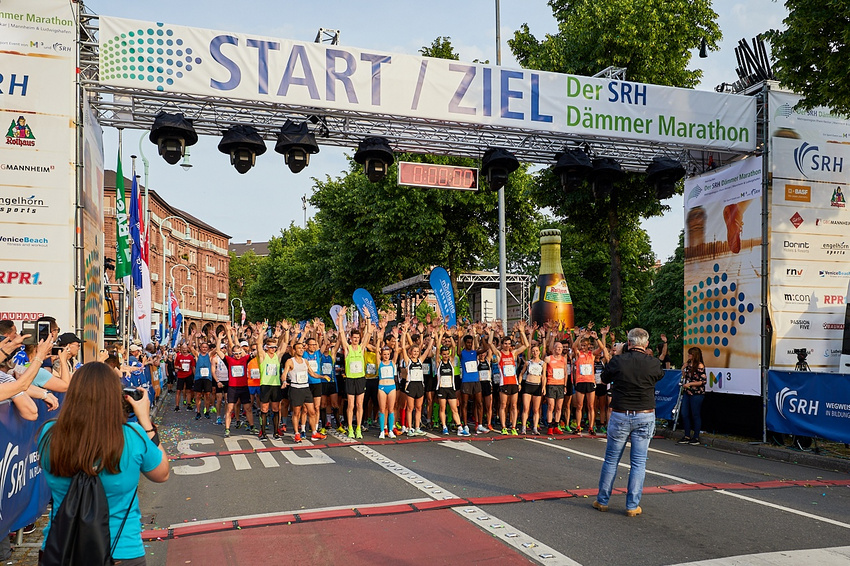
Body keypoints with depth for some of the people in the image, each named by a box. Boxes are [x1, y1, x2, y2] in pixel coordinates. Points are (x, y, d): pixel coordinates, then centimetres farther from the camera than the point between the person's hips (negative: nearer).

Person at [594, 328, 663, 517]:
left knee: (611, 459, 11)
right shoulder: (653, 363, -7)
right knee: (638, 462, 7)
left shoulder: (617, 361, -9)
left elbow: (604, 379, 8)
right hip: (645, 416, 0)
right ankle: (633, 506, 9)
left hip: (620, 416, 0)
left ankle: (602, 501, 21)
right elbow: (660, 375, 16)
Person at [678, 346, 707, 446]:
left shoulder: (700, 366, -11)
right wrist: (683, 368, 14)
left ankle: (696, 438, 10)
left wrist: (689, 384, -16)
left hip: (697, 394, -8)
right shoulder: (688, 364, 12)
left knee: (695, 415, 1)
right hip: (687, 393, 8)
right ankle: (687, 436, 15)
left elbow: (703, 381, -15)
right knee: (684, 414, 6)